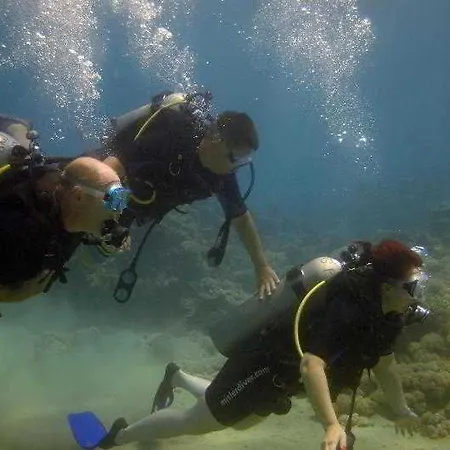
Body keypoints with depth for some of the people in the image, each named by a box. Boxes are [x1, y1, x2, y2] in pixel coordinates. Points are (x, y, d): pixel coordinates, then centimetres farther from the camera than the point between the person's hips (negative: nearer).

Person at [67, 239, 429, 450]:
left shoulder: (383, 312, -4)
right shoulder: (346, 309, -34)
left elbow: (384, 362, 14)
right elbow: (311, 366, -46)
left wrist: (401, 410, 22)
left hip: (277, 371, 9)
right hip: (259, 364, -9)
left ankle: (177, 377, 52)